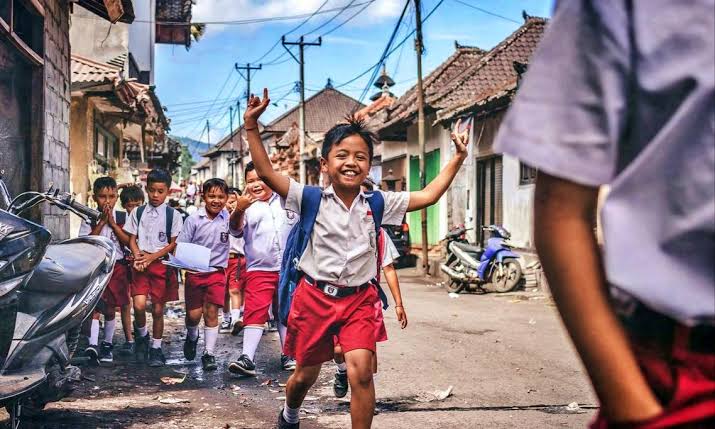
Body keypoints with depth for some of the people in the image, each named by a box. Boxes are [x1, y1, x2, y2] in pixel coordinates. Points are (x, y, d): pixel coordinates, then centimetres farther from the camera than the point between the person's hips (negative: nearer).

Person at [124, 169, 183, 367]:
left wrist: (152, 257, -10)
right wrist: (138, 256, -10)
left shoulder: (173, 215, 2)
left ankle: (156, 348, 17)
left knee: (158, 309, 3)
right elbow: (132, 239, 9)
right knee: (139, 305, -15)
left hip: (162, 264, -1)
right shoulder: (137, 212, 8)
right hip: (141, 264, 1)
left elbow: (174, 243, 0)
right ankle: (141, 335, 14)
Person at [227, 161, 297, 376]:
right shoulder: (246, 206, -3)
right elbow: (236, 230, -20)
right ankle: (247, 358, -16)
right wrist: (239, 210, -39)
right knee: (255, 312, -12)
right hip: (259, 269, -3)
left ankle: (288, 355, 24)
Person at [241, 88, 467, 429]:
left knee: (361, 371, -19)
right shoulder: (311, 199, -7)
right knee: (305, 374, 16)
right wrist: (252, 127, -21)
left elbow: (428, 195, 0)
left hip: (358, 300, 1)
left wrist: (457, 159, -3)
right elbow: (266, 173, -14)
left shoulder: (378, 204, -1)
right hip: (315, 296, 0)